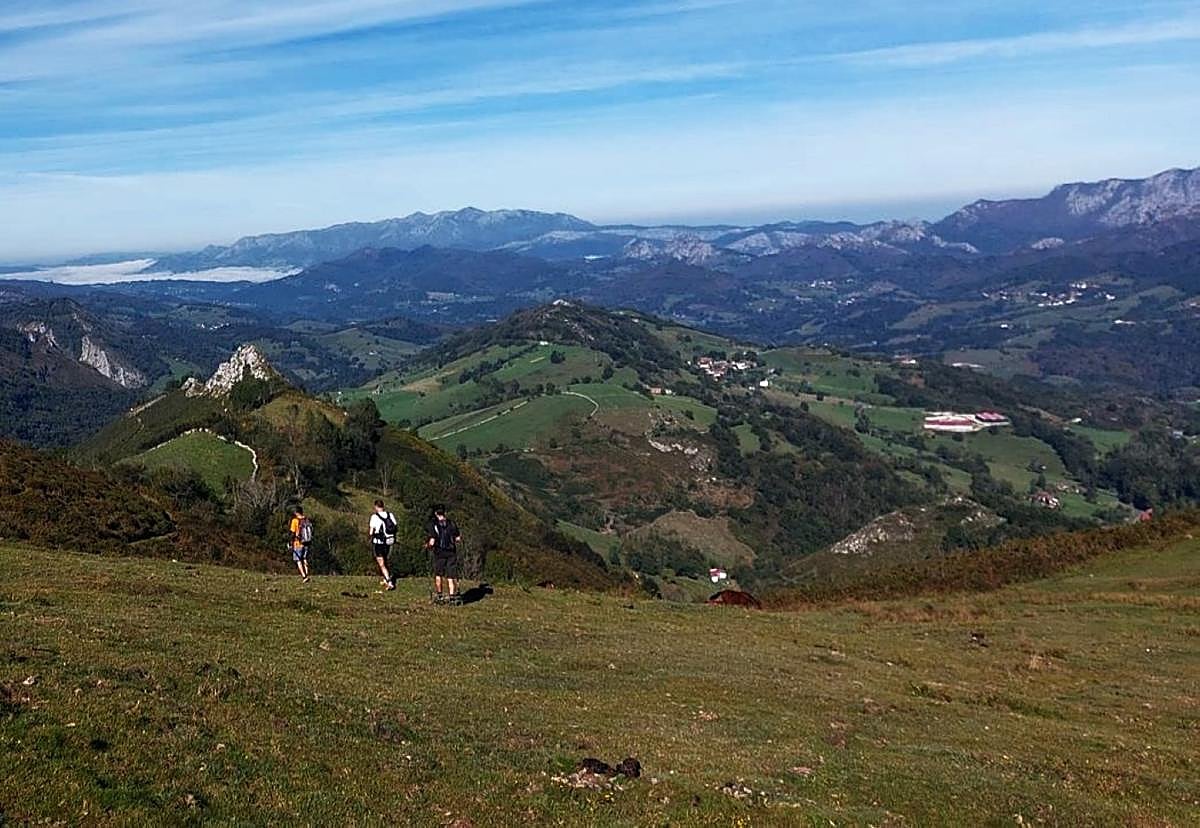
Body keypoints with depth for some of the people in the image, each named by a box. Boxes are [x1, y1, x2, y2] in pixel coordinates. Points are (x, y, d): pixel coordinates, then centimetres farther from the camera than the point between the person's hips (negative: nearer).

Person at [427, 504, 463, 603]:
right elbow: (458, 539, 2)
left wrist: (428, 544, 7)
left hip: (439, 553, -2)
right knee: (451, 576, 5)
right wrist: (460, 538, 23)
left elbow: (432, 542, -13)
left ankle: (438, 594, 23)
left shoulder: (433, 525, -5)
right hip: (451, 552, 2)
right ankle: (452, 594, 0)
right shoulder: (451, 523, 2)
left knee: (438, 575, 16)